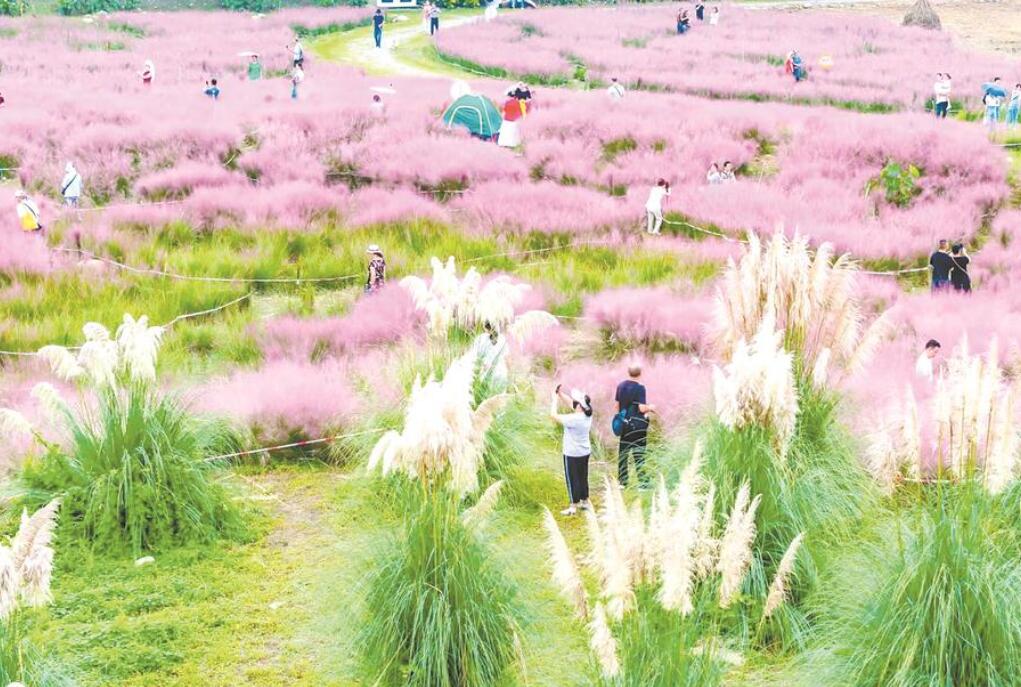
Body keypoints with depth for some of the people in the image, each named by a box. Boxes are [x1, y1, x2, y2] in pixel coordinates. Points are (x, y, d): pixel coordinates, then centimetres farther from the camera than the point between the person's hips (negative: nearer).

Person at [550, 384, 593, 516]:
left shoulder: (573, 419, -29)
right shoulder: (587, 415, -4)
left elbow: (553, 415, -26)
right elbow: (572, 403, 10)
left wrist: (555, 399, -16)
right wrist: (560, 394, 4)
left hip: (572, 454, -8)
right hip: (585, 452, 8)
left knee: (572, 479, 4)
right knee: (583, 477, 19)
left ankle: (573, 507, 11)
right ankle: (584, 502, 30)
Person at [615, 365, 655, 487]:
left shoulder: (621, 386, 3)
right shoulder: (640, 388, -15)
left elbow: (617, 405, 9)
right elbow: (642, 408, -17)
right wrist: (650, 408, 2)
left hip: (624, 423, 5)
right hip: (638, 425, -5)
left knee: (623, 452, 11)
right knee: (638, 454, -1)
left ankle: (622, 481, 16)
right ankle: (643, 482, 1)